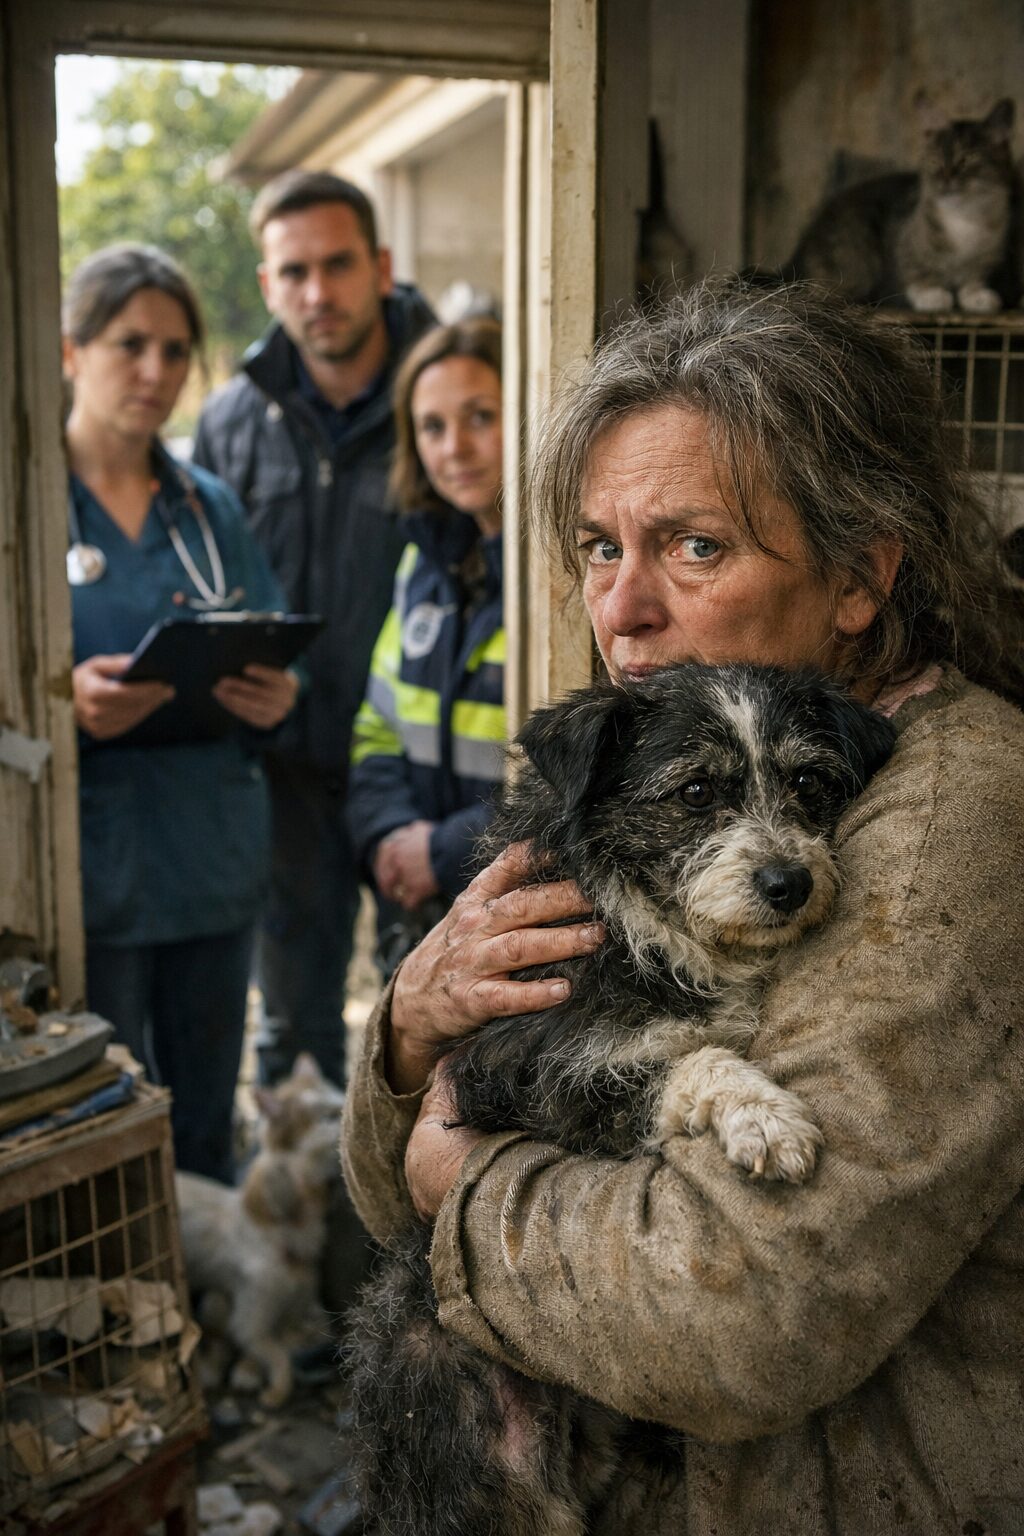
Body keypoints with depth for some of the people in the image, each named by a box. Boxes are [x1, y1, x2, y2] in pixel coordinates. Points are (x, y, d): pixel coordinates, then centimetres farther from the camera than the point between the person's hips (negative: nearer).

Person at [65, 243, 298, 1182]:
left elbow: (274, 663, 15)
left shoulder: (211, 508, 13)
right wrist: (67, 702, -25)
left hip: (214, 867, 5)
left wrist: (273, 699, -7)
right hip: (88, 873, -4)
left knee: (205, 1141, 14)